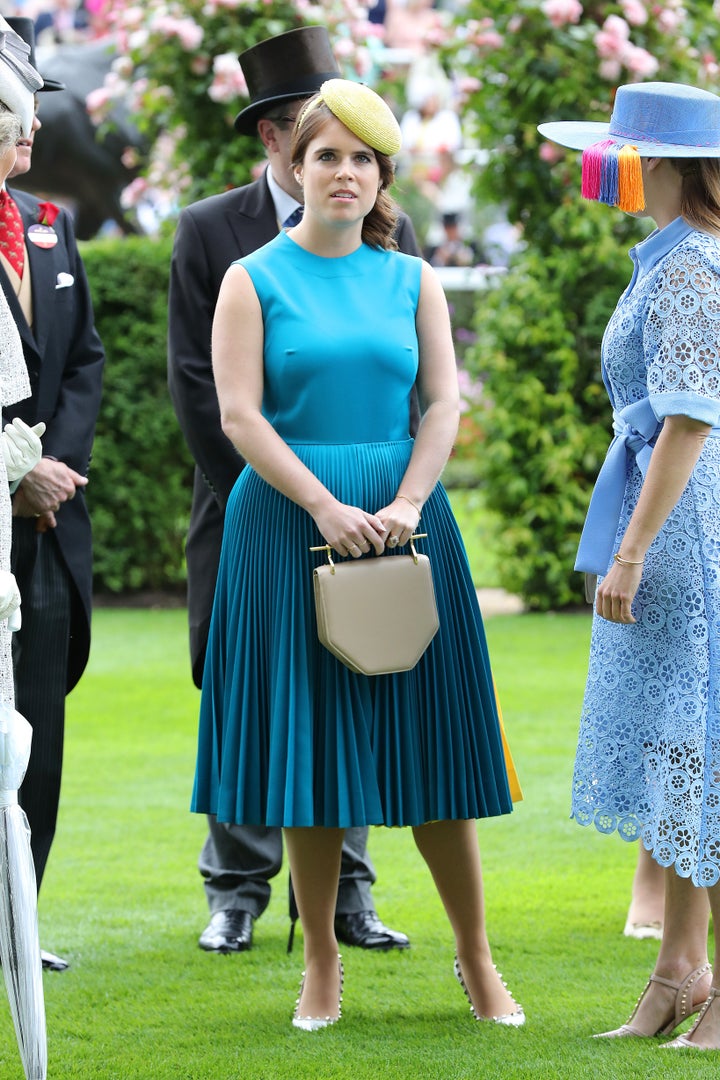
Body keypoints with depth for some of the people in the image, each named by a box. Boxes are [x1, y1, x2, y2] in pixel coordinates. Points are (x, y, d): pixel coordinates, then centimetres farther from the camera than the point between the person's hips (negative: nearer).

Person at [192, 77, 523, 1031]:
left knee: (426, 741, 1)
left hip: (404, 521, 2)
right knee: (308, 742, 0)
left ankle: (477, 960, 9)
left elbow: (445, 403, 3)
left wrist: (406, 504, -12)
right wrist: (326, 509, -15)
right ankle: (321, 965, 9)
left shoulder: (412, 280, 10)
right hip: (289, 523, -2)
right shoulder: (254, 280, 2)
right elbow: (239, 416, -6)